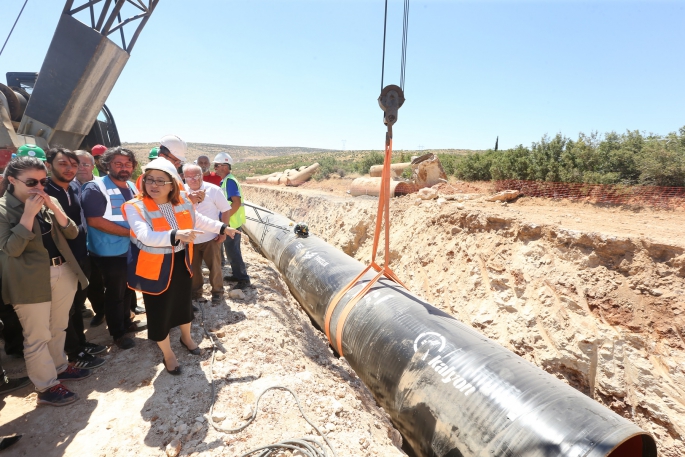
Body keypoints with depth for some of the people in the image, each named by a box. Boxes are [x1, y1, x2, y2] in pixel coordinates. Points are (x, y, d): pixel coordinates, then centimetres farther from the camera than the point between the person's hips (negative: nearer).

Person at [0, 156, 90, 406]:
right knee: (37, 336, 5)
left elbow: (72, 233, 1)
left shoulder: (50, 201, 6)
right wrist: (29, 213, -22)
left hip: (64, 272, 5)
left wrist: (53, 207, -13)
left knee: (58, 328, 20)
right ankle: (47, 387, 19)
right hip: (31, 280, -5)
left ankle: (60, 367, 38)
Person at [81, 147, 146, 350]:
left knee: (128, 289, 21)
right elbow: (94, 220, -24)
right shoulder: (95, 188, -15)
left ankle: (126, 322, 40)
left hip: (132, 249, 7)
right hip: (111, 253, -7)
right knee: (114, 293, 9)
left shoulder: (132, 187, 8)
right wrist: (130, 232, -23)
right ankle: (117, 333, 26)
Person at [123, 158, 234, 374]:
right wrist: (176, 234, -51)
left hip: (181, 263, 5)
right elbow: (146, 236, -36)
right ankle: (168, 354, 32)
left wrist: (222, 228, 18)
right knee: (160, 312, 7)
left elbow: (199, 220, 12)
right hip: (155, 268, -5)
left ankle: (186, 337, 51)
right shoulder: (135, 207, -21)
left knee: (184, 302, 23)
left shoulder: (182, 201, -6)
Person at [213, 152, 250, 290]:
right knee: (232, 251, 17)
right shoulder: (225, 181, 13)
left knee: (232, 252, -4)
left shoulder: (229, 181, -17)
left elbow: (237, 202, -25)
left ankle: (244, 279, 4)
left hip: (231, 223, -10)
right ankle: (237, 274, 28)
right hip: (229, 222, 10)